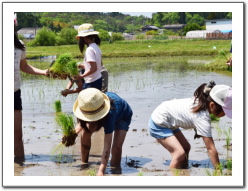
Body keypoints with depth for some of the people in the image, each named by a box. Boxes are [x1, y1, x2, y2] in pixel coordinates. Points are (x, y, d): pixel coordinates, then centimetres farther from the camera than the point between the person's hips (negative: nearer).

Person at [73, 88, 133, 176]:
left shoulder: (109, 113, -50)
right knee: (85, 133, -15)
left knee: (116, 147, -26)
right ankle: (84, 163, 2)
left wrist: (101, 171, -57)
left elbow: (107, 146, -52)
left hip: (123, 115, -5)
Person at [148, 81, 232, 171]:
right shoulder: (203, 118, -30)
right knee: (180, 153, -21)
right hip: (158, 123, -10)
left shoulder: (202, 102, -6)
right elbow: (211, 148, -29)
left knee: (186, 147, 15)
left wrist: (198, 131, 5)